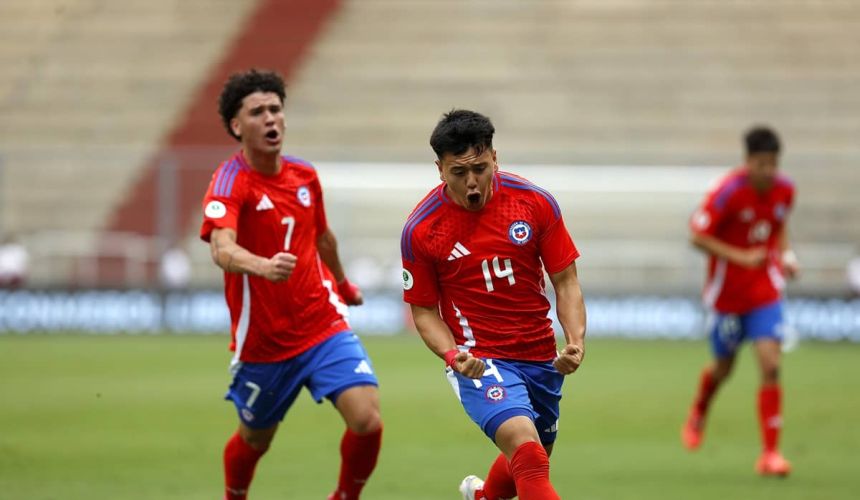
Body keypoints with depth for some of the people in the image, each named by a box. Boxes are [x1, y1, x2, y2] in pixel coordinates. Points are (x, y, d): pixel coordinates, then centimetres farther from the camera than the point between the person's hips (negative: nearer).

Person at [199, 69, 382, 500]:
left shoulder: (305, 176, 3)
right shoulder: (231, 182, -16)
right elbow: (223, 249, -35)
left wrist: (343, 283, 41)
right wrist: (264, 266, -56)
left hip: (324, 327, 3)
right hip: (262, 344, -3)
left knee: (367, 420, -16)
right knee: (255, 439, 15)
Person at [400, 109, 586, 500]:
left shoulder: (536, 203, -7)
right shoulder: (421, 230, -12)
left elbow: (565, 281, 0)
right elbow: (423, 309, -2)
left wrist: (576, 340, -15)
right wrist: (452, 355, -20)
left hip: (542, 358, 4)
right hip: (479, 361, -4)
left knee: (531, 464, 22)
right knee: (525, 448, -29)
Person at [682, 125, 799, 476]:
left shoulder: (784, 190, -5)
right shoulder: (729, 192, -21)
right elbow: (697, 236, -17)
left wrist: (785, 255, -2)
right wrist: (740, 257, -25)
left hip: (765, 289, 3)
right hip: (727, 291, -3)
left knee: (771, 365, -13)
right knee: (724, 366, 14)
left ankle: (770, 453, -8)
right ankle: (698, 414, 50)